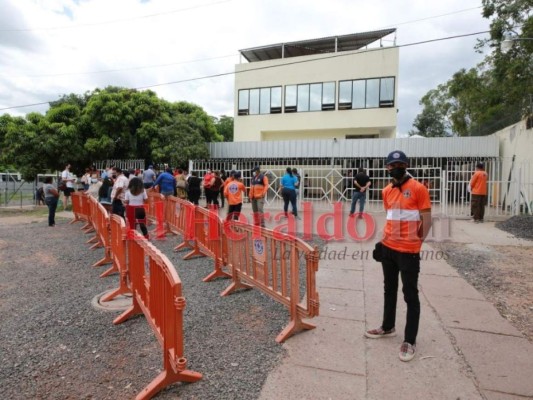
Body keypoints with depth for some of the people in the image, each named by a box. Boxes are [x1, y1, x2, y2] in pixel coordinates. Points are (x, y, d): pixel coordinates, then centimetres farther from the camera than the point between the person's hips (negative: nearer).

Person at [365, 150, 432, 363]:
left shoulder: (418, 188, -10)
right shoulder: (386, 191, 8)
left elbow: (426, 219, -8)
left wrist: (416, 242, -5)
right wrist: (384, 238, 11)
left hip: (408, 251, -6)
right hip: (388, 248, 7)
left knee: (410, 296, 4)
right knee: (389, 289, 19)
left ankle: (410, 341, 16)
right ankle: (388, 327, 36)